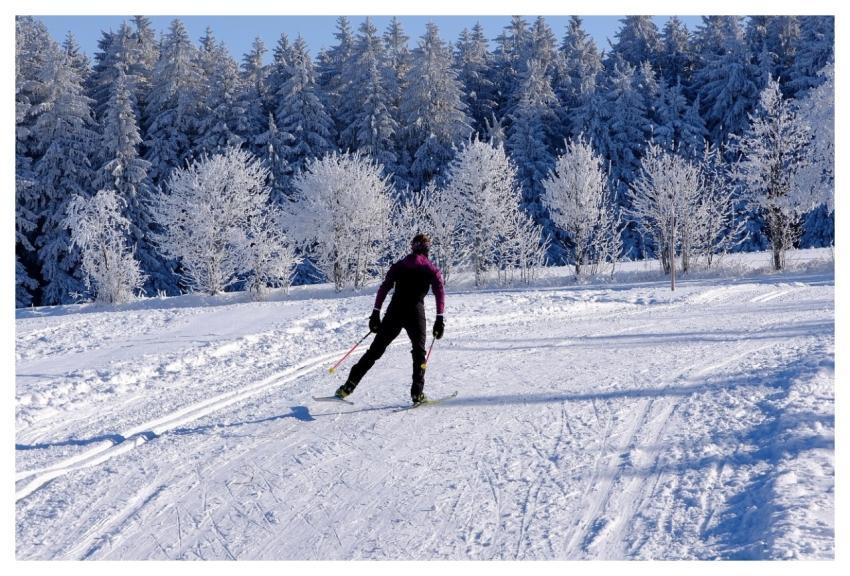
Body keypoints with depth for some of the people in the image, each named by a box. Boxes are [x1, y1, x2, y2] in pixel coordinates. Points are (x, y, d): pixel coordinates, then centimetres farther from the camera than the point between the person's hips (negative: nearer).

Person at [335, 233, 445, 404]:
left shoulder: (399, 265, 13)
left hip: (394, 312, 2)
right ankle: (417, 393, 4)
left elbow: (384, 288, 5)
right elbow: (439, 292, -6)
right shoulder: (432, 269, 7)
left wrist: (376, 312, 5)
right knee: (419, 351, 15)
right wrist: (439, 318, -7)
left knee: (375, 349, 7)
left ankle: (348, 386, 2)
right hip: (415, 313, -2)